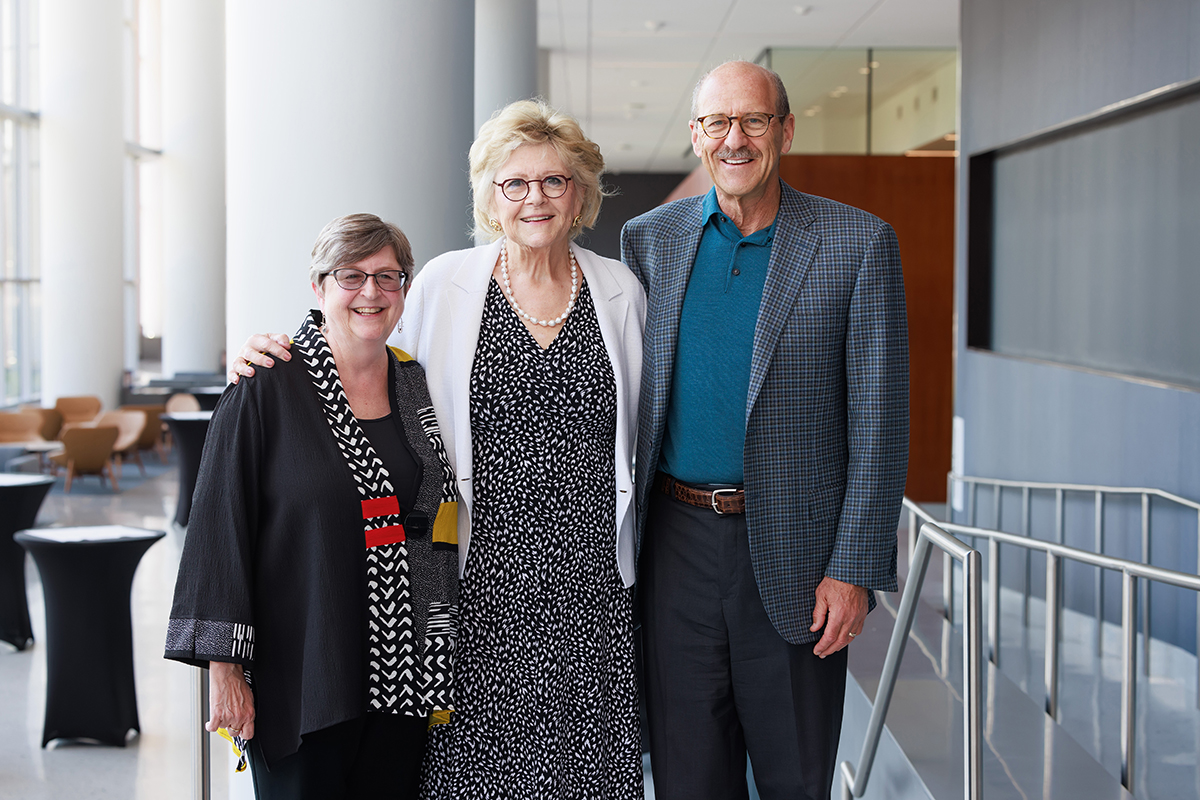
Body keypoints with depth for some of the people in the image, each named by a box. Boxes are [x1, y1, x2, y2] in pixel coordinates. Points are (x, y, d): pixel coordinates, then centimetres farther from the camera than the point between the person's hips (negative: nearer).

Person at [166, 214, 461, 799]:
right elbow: (220, 527, -8)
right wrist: (225, 669, -12)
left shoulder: (416, 385, 9)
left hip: (403, 679, 5)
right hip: (300, 679, -4)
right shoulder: (266, 390, -7)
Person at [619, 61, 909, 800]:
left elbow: (879, 420, -5)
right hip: (675, 544, 2)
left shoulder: (859, 243, -4)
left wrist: (854, 569, -10)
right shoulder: (649, 239, 5)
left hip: (793, 553, -2)